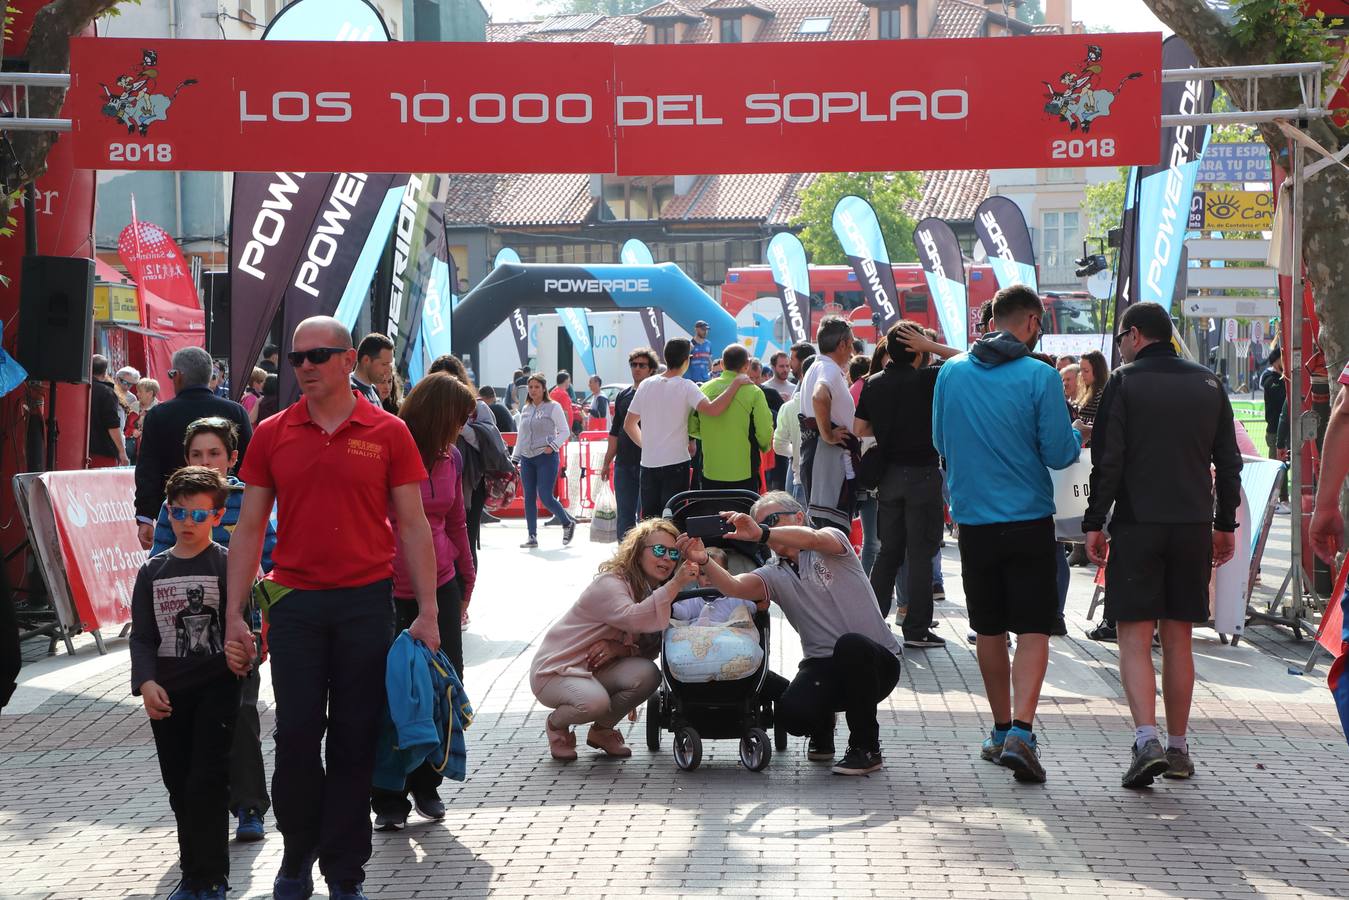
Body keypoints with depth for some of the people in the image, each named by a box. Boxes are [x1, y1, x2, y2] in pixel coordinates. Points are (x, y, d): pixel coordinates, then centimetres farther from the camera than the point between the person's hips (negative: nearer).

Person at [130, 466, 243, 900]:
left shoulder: (228, 564, -3)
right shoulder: (153, 571, 9)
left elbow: (243, 622, -7)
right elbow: (141, 635, 6)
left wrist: (238, 649, -30)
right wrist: (146, 682, -9)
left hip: (216, 688, -4)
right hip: (166, 692, 4)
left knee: (206, 782, -8)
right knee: (179, 786, 10)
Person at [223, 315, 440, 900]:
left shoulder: (388, 434, 1)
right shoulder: (272, 434, 5)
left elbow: (413, 527, 1)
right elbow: (249, 527, 7)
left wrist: (427, 613, -4)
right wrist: (234, 613, 2)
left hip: (367, 601, -1)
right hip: (294, 601, 1)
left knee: (355, 741, 4)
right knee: (296, 735, 1)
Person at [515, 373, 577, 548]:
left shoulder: (553, 407, -2)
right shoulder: (525, 409, 14)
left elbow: (564, 431, -3)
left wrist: (553, 445, -18)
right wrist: (515, 458, 15)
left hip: (546, 457, -6)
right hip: (527, 458, 6)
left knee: (545, 497, -10)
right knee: (529, 498, 3)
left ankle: (568, 522, 14)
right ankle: (532, 537, 7)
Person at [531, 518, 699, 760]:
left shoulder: (653, 593, 4)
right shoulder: (609, 584, -21)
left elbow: (652, 649, 5)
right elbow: (633, 618, -41)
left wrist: (623, 649, -18)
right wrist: (675, 585, -48)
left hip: (596, 670, 7)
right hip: (554, 671, -7)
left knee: (647, 674, -22)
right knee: (595, 702, -37)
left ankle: (602, 731, 3)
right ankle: (556, 724, -1)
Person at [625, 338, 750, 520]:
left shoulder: (646, 385, 5)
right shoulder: (686, 387, -11)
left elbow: (629, 424, 12)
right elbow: (713, 409, -26)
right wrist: (736, 383, -17)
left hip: (648, 463, 5)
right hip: (676, 463, -5)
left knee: (648, 519, 11)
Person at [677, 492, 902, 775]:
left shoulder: (831, 538, 2)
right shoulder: (775, 575, 11)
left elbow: (814, 539, -25)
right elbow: (734, 587, -10)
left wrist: (761, 533, -39)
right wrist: (704, 561, -30)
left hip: (877, 661, -3)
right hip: (823, 665, 3)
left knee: (850, 645, -39)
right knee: (791, 712, -29)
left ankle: (866, 748, -17)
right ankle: (822, 735, 12)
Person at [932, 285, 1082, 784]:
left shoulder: (951, 372, 2)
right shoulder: (1040, 377, -10)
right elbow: (1059, 453, -8)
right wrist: (1075, 437, 13)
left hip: (973, 519, 4)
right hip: (1028, 519, -4)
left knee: (989, 632, 15)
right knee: (1034, 631, -2)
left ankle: (1002, 731, 23)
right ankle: (1020, 732, -17)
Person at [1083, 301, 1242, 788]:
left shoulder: (1123, 383, -5)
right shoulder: (1209, 383, 10)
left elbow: (1107, 460, -9)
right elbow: (1228, 461, 12)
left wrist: (1094, 523, -3)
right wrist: (1225, 524, 19)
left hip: (1137, 525, -4)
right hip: (1194, 526, 4)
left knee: (1134, 639, -4)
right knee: (1178, 641, 12)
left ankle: (1146, 741, -21)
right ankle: (1178, 749, 15)